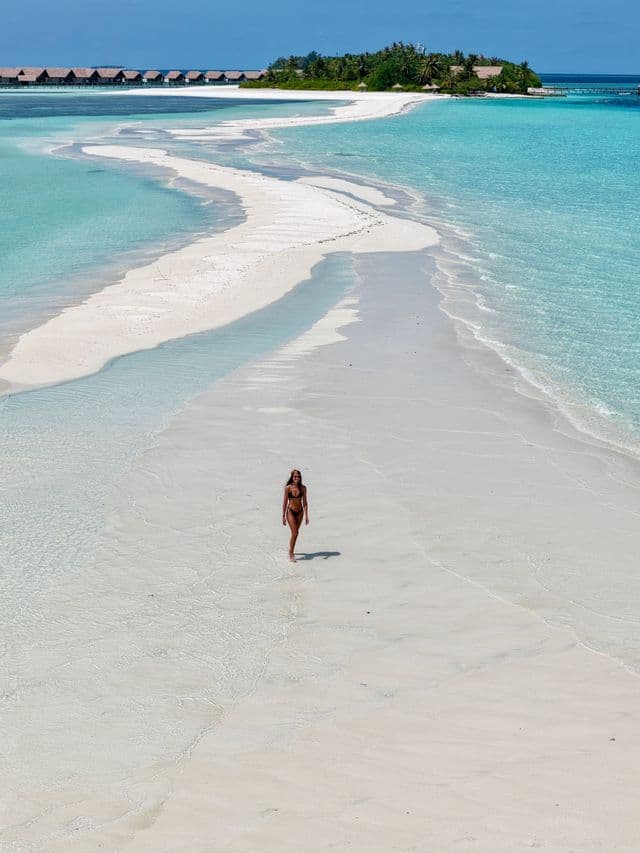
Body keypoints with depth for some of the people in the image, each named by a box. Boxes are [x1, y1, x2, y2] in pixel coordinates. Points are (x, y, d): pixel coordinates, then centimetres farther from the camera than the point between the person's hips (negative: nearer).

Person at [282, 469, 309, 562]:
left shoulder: (303, 488, -3)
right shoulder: (288, 488, -10)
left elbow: (305, 502, 2)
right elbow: (285, 502, -5)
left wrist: (306, 516, 0)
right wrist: (283, 516, -4)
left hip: (300, 512, 3)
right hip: (290, 511, -3)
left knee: (295, 533, 13)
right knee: (294, 533, -11)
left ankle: (291, 550, 33)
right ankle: (291, 554, 0)